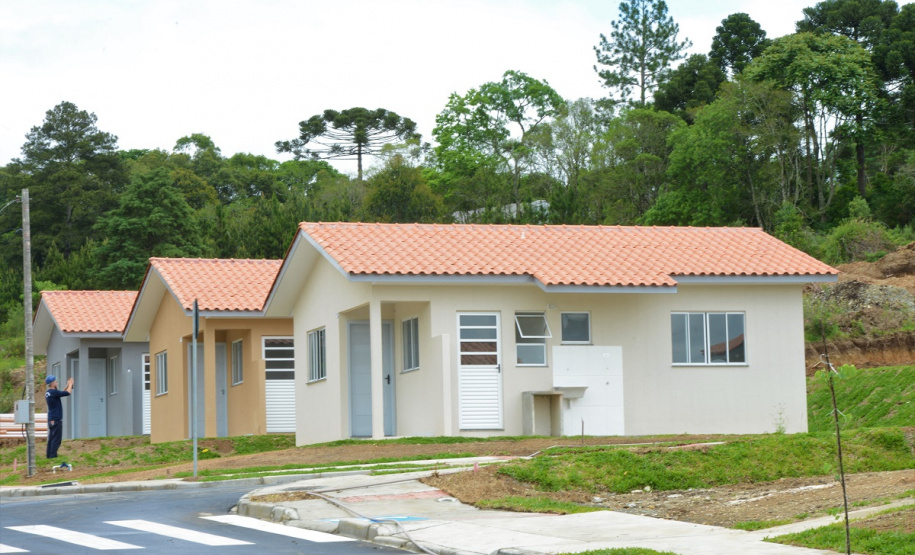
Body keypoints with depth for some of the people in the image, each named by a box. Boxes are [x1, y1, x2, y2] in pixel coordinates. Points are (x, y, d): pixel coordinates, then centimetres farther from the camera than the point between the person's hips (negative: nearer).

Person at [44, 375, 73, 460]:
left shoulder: (48, 393, 12)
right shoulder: (53, 392, -16)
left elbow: (61, 393, 26)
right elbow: (67, 393, -15)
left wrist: (68, 385, 20)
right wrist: (70, 385, 2)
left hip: (51, 420, 9)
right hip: (56, 419, -9)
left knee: (51, 438, 12)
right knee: (56, 439, -8)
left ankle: (49, 455, 13)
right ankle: (53, 456, -10)